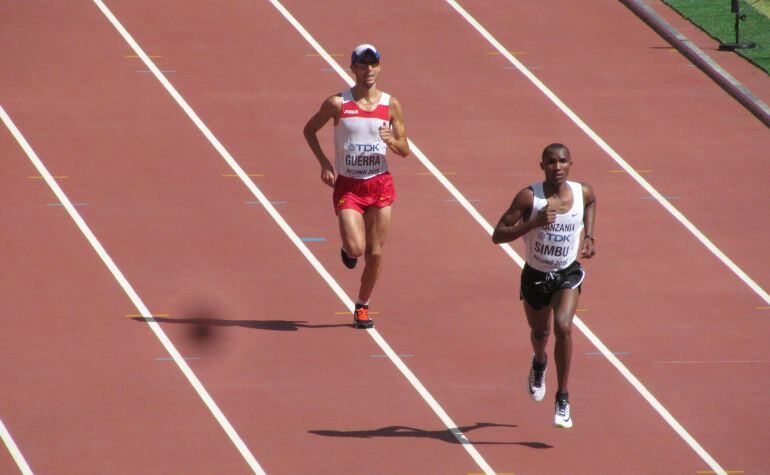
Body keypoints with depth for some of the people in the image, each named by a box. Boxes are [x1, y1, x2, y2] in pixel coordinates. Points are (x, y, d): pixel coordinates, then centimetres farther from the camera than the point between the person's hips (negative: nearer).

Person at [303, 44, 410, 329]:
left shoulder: (391, 105, 1)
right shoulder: (338, 103, -6)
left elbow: (405, 151, 6)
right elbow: (309, 129, 8)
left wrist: (392, 141, -18)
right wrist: (324, 163, -5)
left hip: (380, 185, 2)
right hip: (347, 186, -2)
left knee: (375, 253, 3)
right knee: (356, 249, -18)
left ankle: (362, 306, 23)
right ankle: (347, 248, 20)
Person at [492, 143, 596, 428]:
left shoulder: (583, 192, -12)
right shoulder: (529, 197, -22)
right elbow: (497, 236, -23)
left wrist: (589, 236, 4)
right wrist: (534, 222, -36)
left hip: (567, 275, 0)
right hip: (535, 276, 0)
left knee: (563, 327, -23)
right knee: (540, 333, 20)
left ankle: (563, 400, -13)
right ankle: (539, 364, 59)